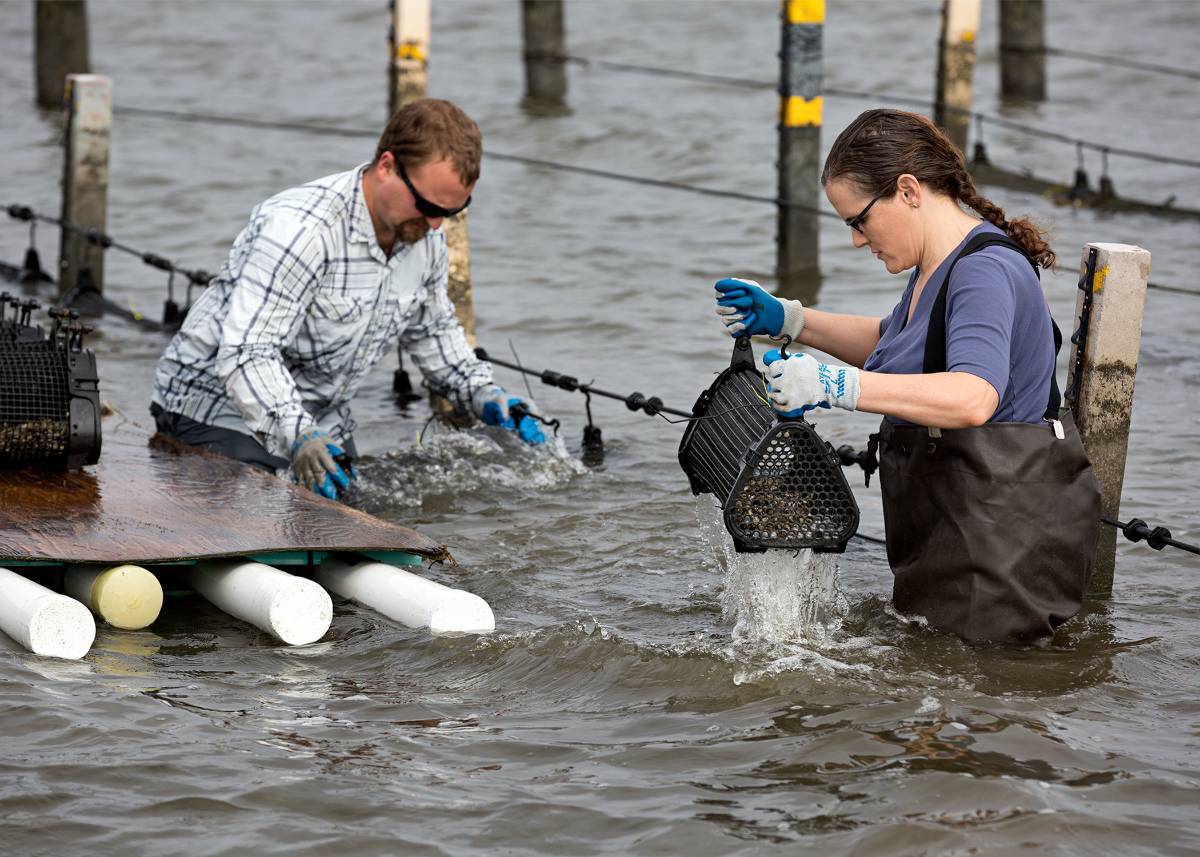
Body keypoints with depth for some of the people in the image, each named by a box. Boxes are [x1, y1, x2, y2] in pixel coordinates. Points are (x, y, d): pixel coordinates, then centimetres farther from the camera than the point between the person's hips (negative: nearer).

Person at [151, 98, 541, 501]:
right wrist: (297, 436, -50)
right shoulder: (300, 228, -30)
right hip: (221, 409, -8)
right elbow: (246, 352, -36)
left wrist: (482, 393, 3)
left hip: (322, 421, 8)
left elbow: (431, 328, 18)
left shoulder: (426, 237, -2)